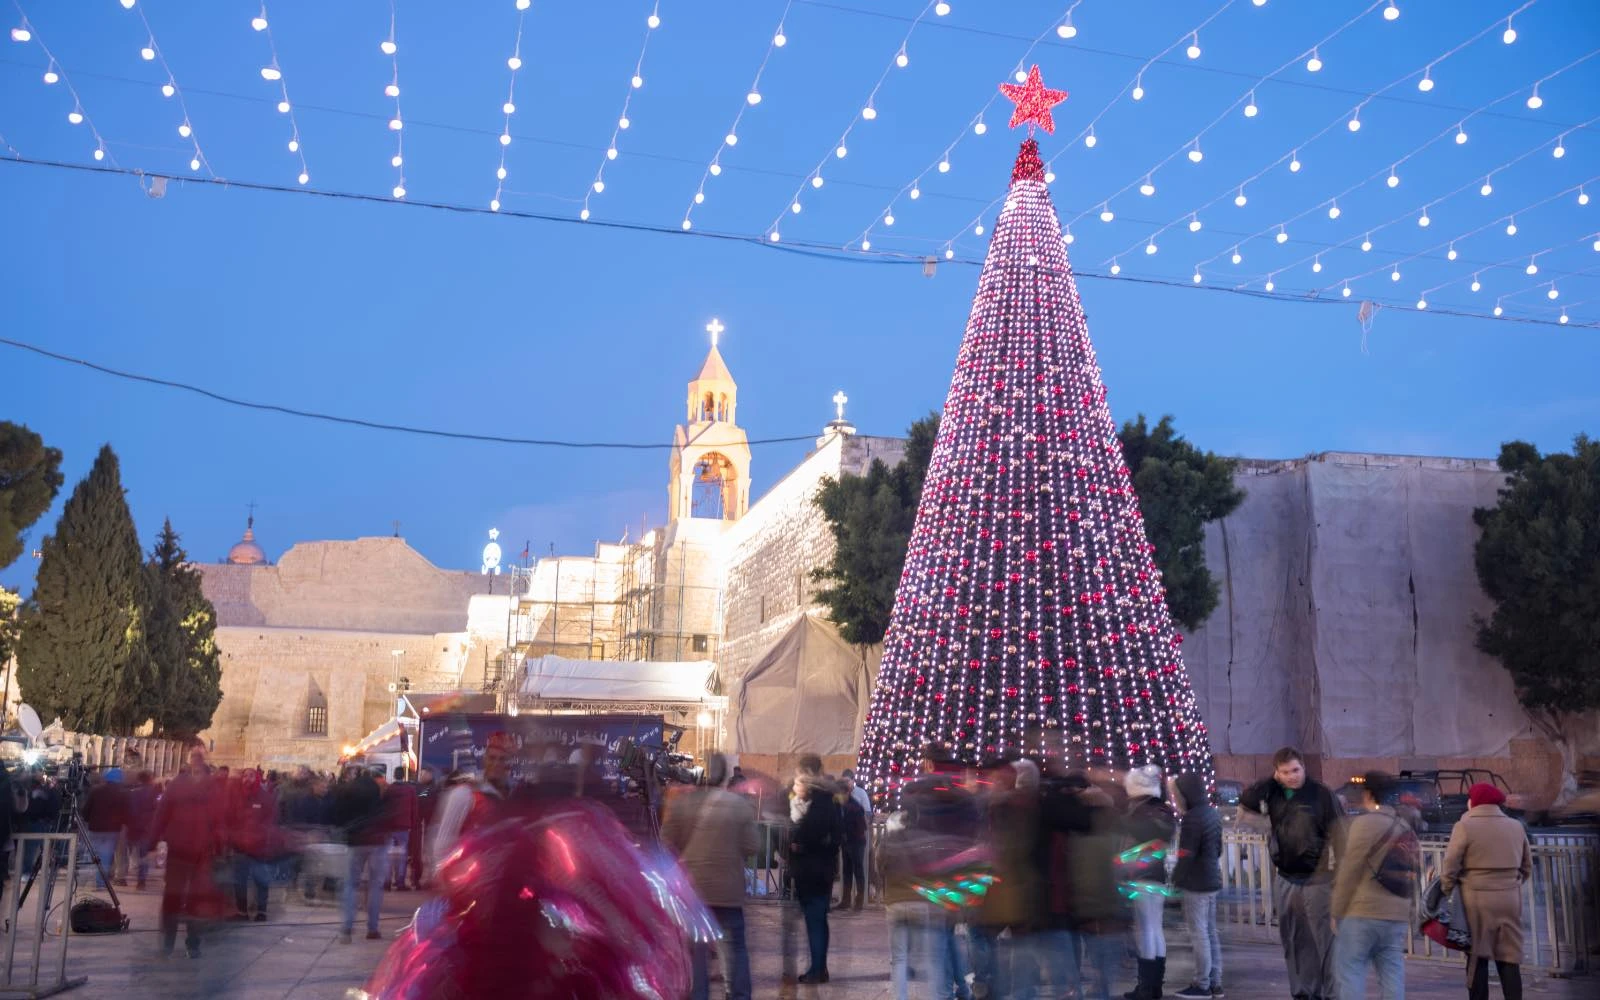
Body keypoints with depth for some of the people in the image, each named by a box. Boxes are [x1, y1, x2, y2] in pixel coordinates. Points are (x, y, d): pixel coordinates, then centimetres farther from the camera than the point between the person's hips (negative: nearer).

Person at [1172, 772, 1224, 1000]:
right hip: (1212, 880, 9)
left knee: (1199, 934, -2)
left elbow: (1186, 855, -19)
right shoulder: (1213, 813, 8)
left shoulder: (1192, 818, -20)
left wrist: (1175, 879, -7)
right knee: (1210, 932, 13)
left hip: (1196, 883, -9)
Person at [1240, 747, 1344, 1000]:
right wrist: (1270, 780, -9)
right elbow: (1245, 802, -7)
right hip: (1285, 879, 5)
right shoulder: (1274, 794, 5)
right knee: (1294, 941, 12)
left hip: (1317, 879, -5)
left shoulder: (1321, 794, -9)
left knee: (1324, 940, -2)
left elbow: (1339, 834, -9)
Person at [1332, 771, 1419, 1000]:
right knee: (1392, 976, 8)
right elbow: (1413, 875, 16)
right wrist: (1408, 920, 19)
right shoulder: (1407, 829, 15)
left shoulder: (1364, 823, -8)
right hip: (1398, 916, 7)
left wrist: (1337, 912, -2)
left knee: (1350, 972, -1)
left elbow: (1348, 873, -10)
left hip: (1362, 913, -7)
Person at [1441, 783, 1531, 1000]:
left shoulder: (1465, 826, -8)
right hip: (1509, 900, 4)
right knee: (1509, 960, 7)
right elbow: (1527, 867, 13)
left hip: (1476, 900, -4)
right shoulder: (1516, 826, 7)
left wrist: (1445, 894, -1)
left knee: (1477, 959, 4)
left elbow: (1450, 868, -11)